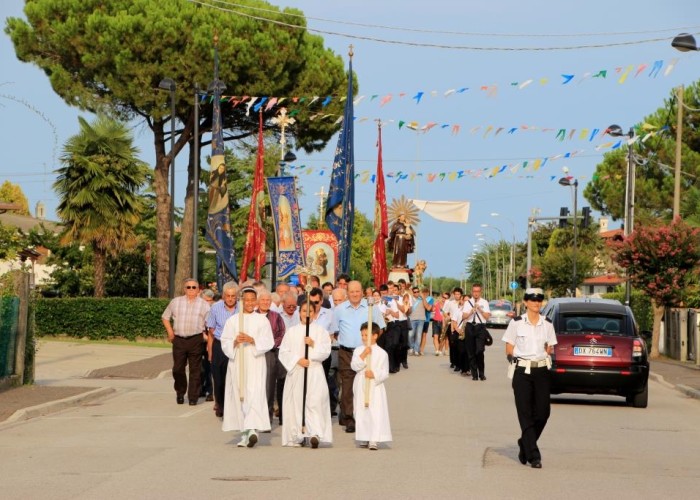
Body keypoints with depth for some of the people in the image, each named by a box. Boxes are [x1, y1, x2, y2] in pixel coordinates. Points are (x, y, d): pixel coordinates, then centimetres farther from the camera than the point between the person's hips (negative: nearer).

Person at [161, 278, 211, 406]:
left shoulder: (204, 304, 6)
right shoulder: (176, 302, 10)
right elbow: (165, 317, 17)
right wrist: (170, 333, 8)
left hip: (196, 340, -2)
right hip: (179, 339, 2)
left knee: (195, 370, -1)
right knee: (178, 369, 5)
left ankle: (193, 397, 5)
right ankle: (180, 393, 22)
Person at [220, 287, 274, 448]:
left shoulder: (262, 320, 6)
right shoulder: (233, 320, 10)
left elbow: (268, 342, -1)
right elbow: (225, 343, 6)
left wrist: (252, 340, -15)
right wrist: (235, 342, -14)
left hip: (255, 363, -2)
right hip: (237, 362, 2)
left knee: (254, 394, -15)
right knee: (239, 396, 0)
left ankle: (252, 429, -26)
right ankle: (245, 434, 6)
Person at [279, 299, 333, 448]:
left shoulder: (321, 331, 10)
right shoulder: (291, 331, 11)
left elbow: (326, 351, 1)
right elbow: (283, 352, 2)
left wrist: (314, 345, -14)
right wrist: (297, 360, -11)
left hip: (315, 372, -1)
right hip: (295, 372, 1)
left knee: (315, 401, -9)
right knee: (296, 402, -5)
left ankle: (315, 433, -13)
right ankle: (296, 436, -7)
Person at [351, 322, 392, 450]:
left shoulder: (381, 353, -2)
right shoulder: (358, 350, 6)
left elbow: (385, 373, -3)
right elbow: (354, 366, -8)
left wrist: (374, 374, -19)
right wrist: (363, 355, -18)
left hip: (376, 387, -3)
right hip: (361, 386, 3)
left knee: (376, 413, -9)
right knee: (361, 413, 7)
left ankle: (375, 440, -10)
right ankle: (364, 438, 17)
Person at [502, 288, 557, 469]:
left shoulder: (547, 324, 7)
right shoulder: (517, 323, -1)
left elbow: (550, 348, 15)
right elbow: (509, 349, 2)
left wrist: (547, 351, -2)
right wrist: (516, 362, -7)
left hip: (542, 371, 3)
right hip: (522, 372, -3)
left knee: (542, 412, 0)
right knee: (526, 414, -4)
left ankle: (525, 444, 24)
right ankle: (533, 455, -2)